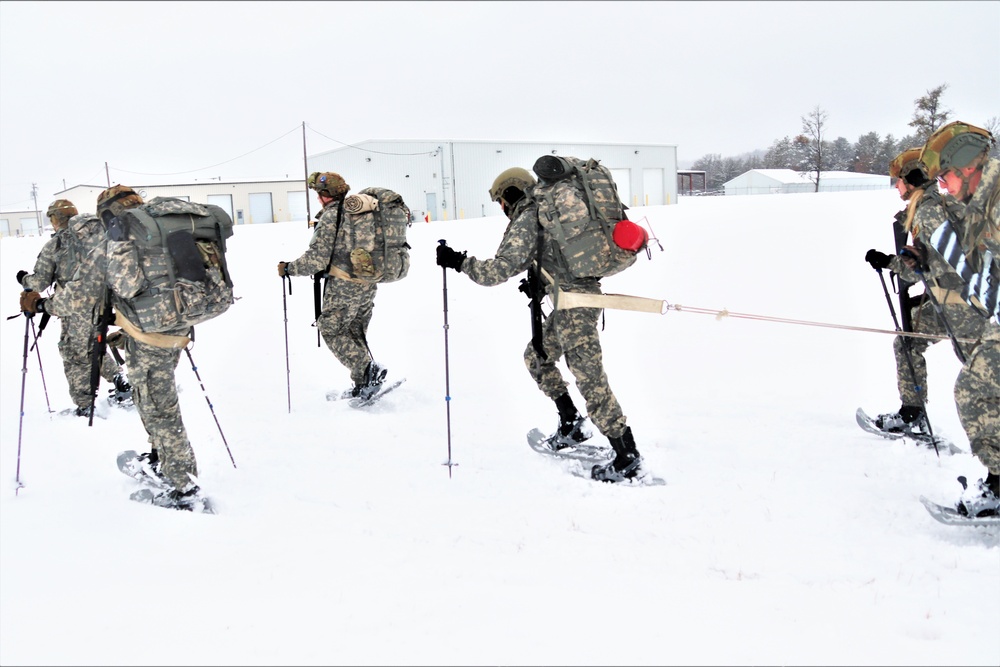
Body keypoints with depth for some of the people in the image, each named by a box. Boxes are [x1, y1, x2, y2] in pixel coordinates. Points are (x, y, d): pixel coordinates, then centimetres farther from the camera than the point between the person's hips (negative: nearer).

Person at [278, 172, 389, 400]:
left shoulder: (330, 217, -14)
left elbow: (317, 259, -17)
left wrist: (288, 269, -4)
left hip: (343, 286, -8)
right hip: (368, 284, 8)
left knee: (332, 331, 3)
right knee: (356, 334, 15)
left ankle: (367, 369, -11)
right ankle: (363, 385, 14)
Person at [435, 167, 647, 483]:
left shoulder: (527, 220, -11)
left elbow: (501, 269, -20)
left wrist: (459, 262, -12)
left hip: (574, 303, -10)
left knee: (589, 379, -8)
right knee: (537, 356, 22)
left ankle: (628, 459, -3)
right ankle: (571, 425, 27)